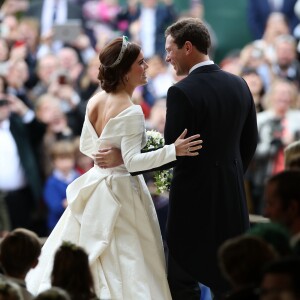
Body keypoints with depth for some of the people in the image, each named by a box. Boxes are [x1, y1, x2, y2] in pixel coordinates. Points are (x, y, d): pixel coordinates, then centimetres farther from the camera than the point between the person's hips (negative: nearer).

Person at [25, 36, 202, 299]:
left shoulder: (95, 102, 3)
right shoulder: (131, 112, -20)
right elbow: (132, 162, -25)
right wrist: (173, 151, -32)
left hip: (94, 186, 8)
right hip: (121, 191, -8)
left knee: (75, 266, 15)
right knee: (123, 266, -1)